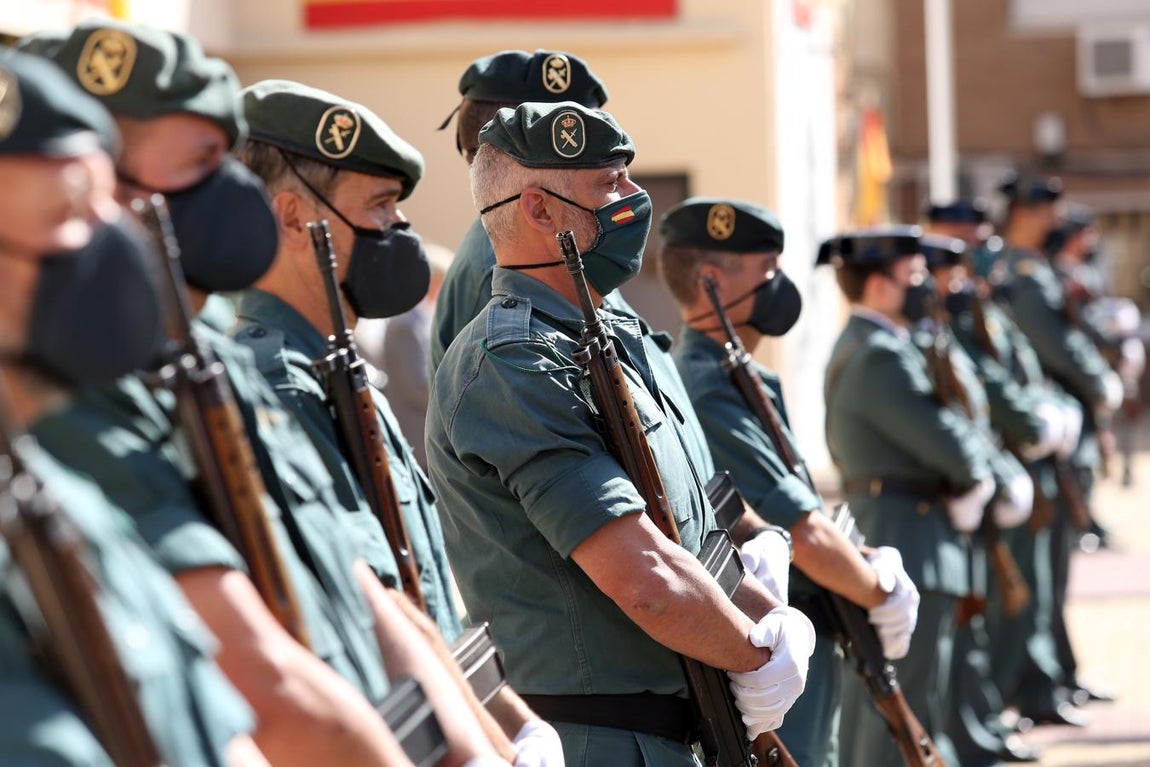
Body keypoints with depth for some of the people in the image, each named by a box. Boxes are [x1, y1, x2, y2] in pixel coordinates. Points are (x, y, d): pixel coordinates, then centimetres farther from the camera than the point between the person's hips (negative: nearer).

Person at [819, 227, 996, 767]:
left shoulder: (856, 347, 16)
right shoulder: (882, 357, -18)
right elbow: (951, 445, -20)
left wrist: (966, 486, 2)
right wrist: (977, 479, 2)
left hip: (870, 540, 11)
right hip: (912, 543, -11)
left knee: (868, 694, 16)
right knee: (907, 706, -8)